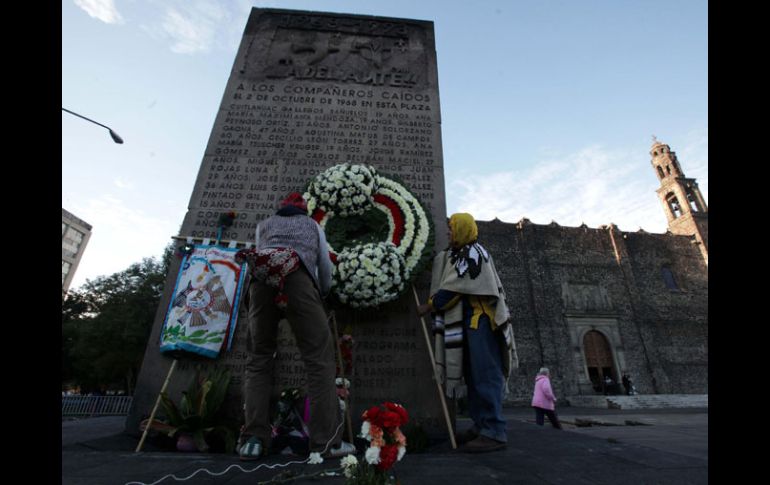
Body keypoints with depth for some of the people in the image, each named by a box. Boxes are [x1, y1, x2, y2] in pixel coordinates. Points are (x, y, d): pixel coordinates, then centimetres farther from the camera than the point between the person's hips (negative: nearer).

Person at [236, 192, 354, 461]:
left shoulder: (265, 224, 35)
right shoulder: (313, 225, 33)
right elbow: (325, 265, 32)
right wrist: (324, 292, 48)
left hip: (261, 277, 3)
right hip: (297, 276, -2)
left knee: (258, 359, 9)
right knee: (319, 358, -3)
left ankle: (253, 439, 2)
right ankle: (327, 440, -6)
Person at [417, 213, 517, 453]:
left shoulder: (473, 253, -9)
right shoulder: (460, 255, 20)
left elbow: (454, 288, -15)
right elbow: (450, 284, 25)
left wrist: (429, 306, -8)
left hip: (480, 320, -10)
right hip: (470, 320, 10)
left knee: (485, 374, -9)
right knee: (474, 375, 12)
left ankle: (494, 432, -4)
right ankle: (481, 425, 20)